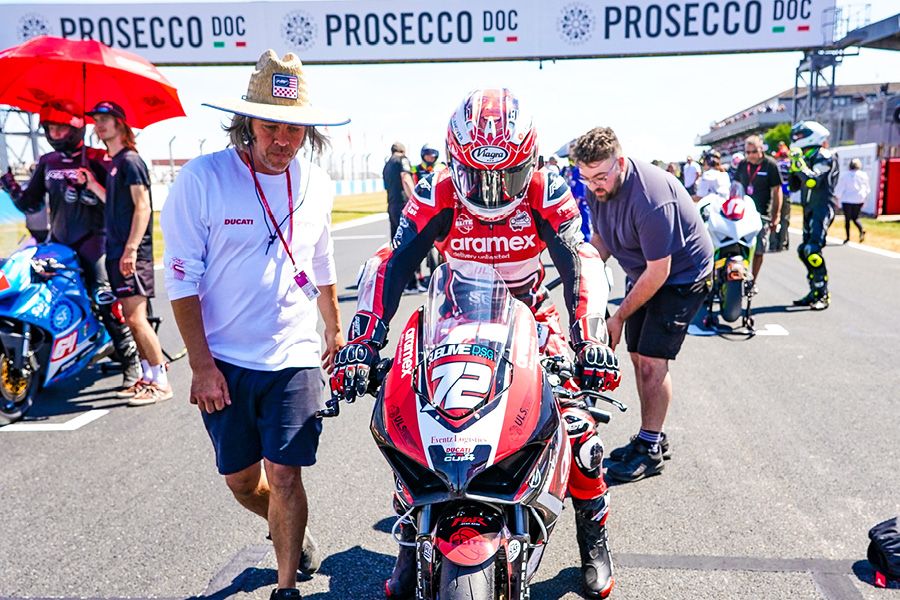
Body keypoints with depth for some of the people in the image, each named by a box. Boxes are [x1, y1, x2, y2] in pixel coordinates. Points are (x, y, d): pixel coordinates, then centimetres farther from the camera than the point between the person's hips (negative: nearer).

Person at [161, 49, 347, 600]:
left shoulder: (316, 184, 1)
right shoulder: (202, 179, -11)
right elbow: (183, 278, -9)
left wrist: (334, 329, 22)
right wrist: (202, 364, -12)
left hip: (296, 358, 1)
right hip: (225, 362, 0)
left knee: (284, 473, 0)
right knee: (240, 478, 14)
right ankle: (289, 530, 45)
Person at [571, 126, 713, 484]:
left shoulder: (650, 197, -33)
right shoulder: (599, 187, -8)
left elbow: (659, 271, -27)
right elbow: (601, 239, 8)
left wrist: (619, 317, -18)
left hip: (681, 276, -8)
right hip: (643, 274, 8)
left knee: (652, 362, -11)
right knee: (638, 356, 8)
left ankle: (650, 450, 3)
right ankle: (652, 437, 23)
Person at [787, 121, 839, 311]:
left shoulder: (825, 156, -8)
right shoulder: (807, 158, 17)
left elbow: (813, 181, -23)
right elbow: (794, 187, 18)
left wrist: (799, 164, -21)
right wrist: (793, 167, 6)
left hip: (822, 208, -9)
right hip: (809, 209, 9)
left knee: (812, 250, -19)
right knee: (805, 251, 10)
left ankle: (823, 295, -13)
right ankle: (815, 293, 19)